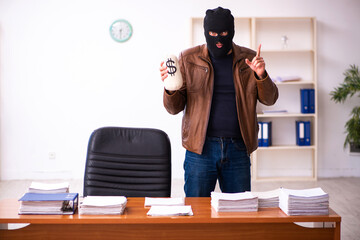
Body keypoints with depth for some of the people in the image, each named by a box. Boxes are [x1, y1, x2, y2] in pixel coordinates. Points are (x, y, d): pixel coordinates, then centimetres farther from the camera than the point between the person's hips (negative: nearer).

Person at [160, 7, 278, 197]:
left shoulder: (248, 59, 7)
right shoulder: (189, 59, 3)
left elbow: (269, 99, 8)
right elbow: (174, 108, 3)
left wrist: (261, 76, -11)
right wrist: (170, 87, -18)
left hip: (238, 148, 2)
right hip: (200, 147, -1)